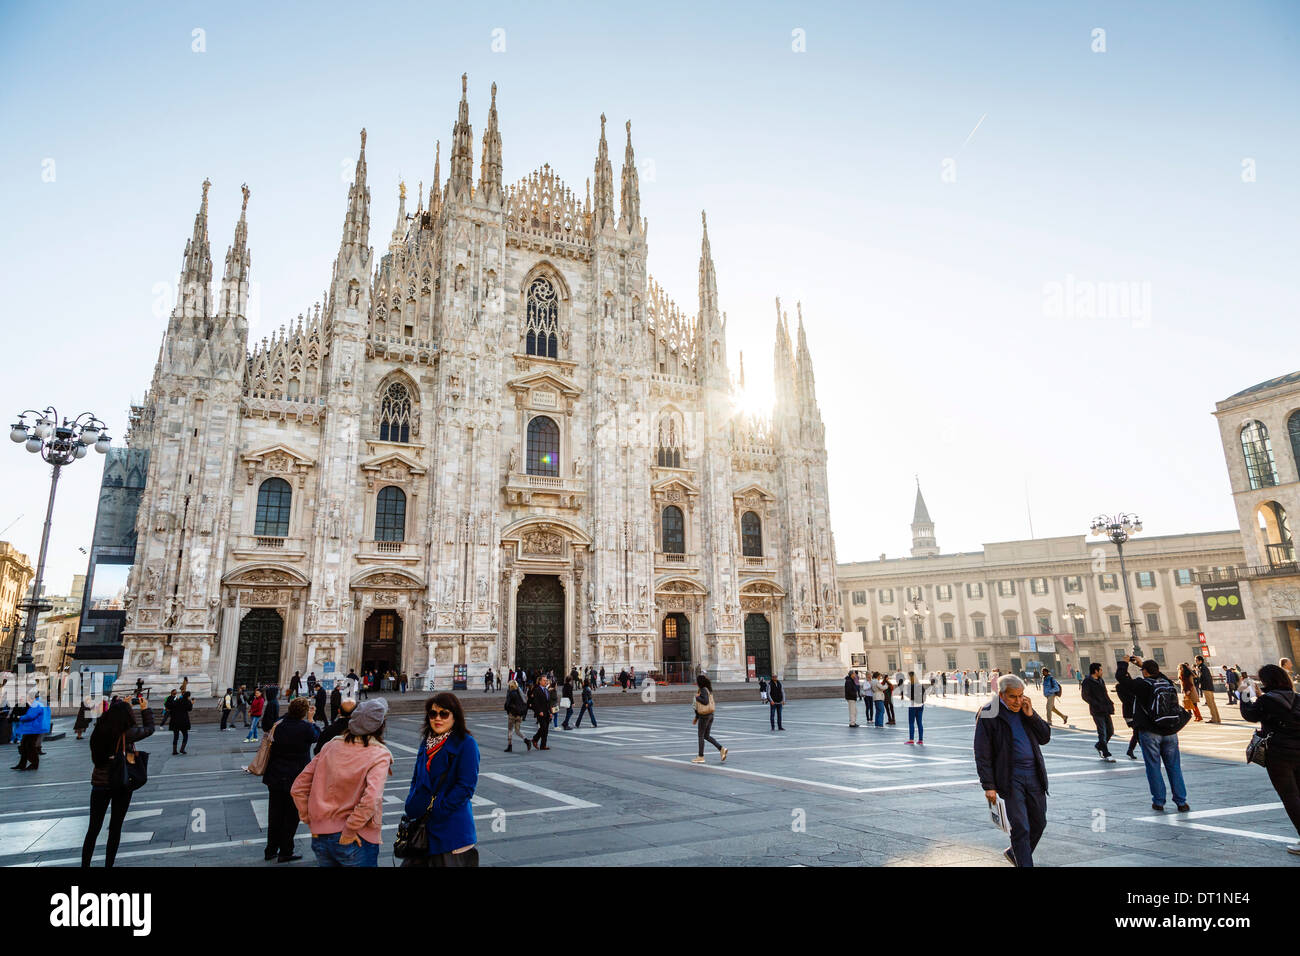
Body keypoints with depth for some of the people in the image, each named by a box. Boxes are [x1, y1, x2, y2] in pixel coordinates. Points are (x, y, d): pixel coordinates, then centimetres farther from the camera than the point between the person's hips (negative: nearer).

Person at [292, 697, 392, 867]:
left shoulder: (331, 746, 1)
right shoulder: (380, 755, -15)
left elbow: (297, 789, 4)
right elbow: (370, 801, -28)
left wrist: (310, 821, 10)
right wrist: (349, 831, -15)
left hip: (320, 837, 5)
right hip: (357, 841, -5)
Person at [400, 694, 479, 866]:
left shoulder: (466, 744, -11)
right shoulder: (427, 742, 10)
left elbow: (466, 787, -14)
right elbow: (416, 779, 18)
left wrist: (436, 810, -16)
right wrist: (411, 808, 3)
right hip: (423, 823, 6)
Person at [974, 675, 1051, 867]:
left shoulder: (1025, 709, 7)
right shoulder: (988, 714, -11)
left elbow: (1045, 737, 8)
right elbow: (982, 754, -11)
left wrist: (1030, 715, -7)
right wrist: (988, 786, -14)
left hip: (1034, 773, 6)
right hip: (1010, 778, -6)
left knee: (1039, 823, 16)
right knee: (1020, 828, -5)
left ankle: (1014, 853, 37)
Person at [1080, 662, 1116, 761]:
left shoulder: (1101, 681, 17)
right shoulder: (1087, 682, -9)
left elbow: (1105, 694, 24)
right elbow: (1085, 696, -14)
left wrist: (1110, 703, 7)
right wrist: (1098, 705, -19)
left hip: (1105, 710, 8)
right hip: (1097, 711, -8)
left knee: (1110, 731, 10)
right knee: (1102, 733, -5)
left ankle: (1098, 746, 31)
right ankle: (1106, 755, 1)